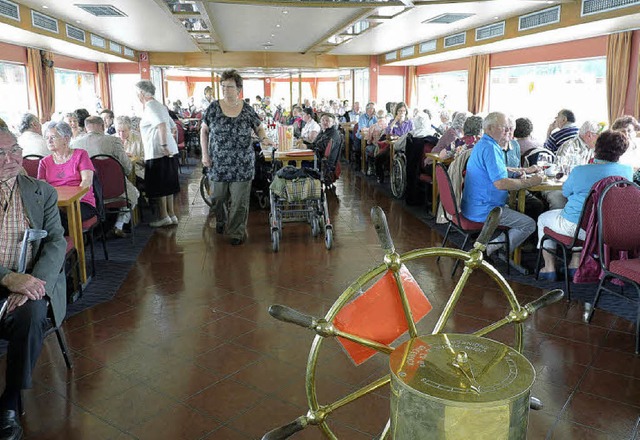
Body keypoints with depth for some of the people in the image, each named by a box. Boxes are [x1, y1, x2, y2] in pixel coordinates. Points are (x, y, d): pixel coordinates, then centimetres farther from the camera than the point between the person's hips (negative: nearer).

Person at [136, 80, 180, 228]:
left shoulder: (150, 107, -10)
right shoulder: (159, 106, 18)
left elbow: (162, 124, -27)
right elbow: (172, 127, 21)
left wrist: (163, 145, -27)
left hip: (158, 152, -9)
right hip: (170, 151, 9)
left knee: (159, 185, 1)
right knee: (167, 184, 13)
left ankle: (164, 217, 8)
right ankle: (171, 215, 19)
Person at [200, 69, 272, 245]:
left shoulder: (248, 110, -2)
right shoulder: (213, 108, -1)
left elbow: (259, 128, 11)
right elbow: (204, 130, 7)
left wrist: (263, 138, -11)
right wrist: (205, 154, -2)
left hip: (243, 164, -1)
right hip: (218, 163, 1)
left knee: (239, 200, 1)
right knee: (218, 197, 12)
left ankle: (237, 232, 15)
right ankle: (221, 220, 42)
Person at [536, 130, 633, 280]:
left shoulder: (579, 171, -16)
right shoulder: (627, 171, -6)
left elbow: (565, 192, 2)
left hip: (575, 227, -5)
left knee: (543, 218, 23)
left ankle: (549, 268, 24)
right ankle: (575, 265, 36)